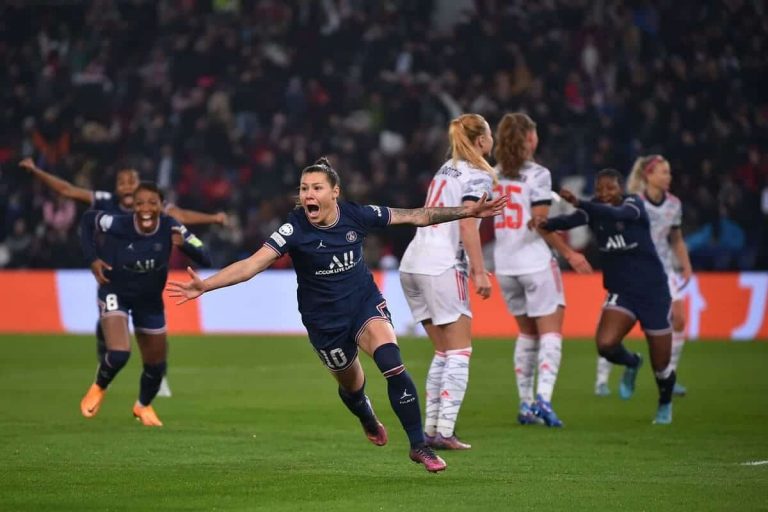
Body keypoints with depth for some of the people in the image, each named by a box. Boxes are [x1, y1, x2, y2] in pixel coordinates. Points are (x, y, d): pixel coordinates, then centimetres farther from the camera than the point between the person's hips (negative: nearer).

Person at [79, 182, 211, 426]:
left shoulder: (170, 228, -23)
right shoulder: (118, 225, -28)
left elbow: (205, 258, -25)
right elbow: (87, 219, -8)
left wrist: (185, 244, -45)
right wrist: (92, 258, -15)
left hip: (150, 299, 3)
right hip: (116, 293, -3)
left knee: (156, 363, 13)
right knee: (119, 353, -25)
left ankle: (143, 406, 46)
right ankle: (98, 388, 11)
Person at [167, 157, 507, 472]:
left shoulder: (357, 215, -14)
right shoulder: (295, 229, -22)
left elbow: (415, 216, -3)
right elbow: (252, 264, -32)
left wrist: (468, 212, -4)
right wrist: (204, 286, -46)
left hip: (365, 303, 1)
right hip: (324, 321, -1)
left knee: (392, 364, -23)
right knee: (351, 383, 16)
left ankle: (418, 445, -11)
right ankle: (368, 421, 56)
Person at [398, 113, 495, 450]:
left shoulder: (446, 168, 19)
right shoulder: (478, 175, -4)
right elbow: (467, 222, -16)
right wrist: (480, 271, -17)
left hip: (413, 264, 8)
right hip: (441, 267, -8)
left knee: (443, 352, 14)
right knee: (459, 351, -3)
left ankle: (430, 429, 10)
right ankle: (445, 432, -10)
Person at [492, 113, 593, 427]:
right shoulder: (537, 175, -11)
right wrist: (569, 254, -7)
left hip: (504, 264, 6)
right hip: (536, 263, -6)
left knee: (527, 332, 17)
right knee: (550, 331, -1)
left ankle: (526, 404, 14)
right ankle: (543, 397, -17)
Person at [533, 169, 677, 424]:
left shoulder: (634, 204, -13)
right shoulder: (594, 209, -4)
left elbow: (615, 214, -37)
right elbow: (571, 221, -25)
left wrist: (579, 203, -54)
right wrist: (546, 223, -49)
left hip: (653, 291, -3)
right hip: (621, 292, 3)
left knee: (661, 365, 4)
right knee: (605, 343, -23)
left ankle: (665, 404, 38)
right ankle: (631, 363, 13)